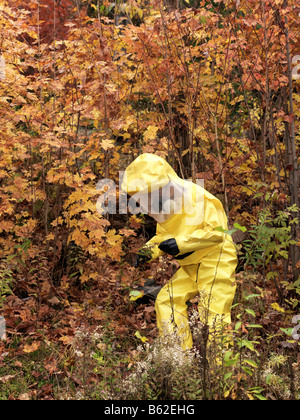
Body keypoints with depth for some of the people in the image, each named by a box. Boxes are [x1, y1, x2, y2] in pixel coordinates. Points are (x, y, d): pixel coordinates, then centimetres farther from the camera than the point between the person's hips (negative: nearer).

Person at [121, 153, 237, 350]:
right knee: (167, 299, 4)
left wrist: (181, 243, -28)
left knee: (214, 312, -12)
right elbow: (164, 236, 18)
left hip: (216, 260, -9)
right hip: (191, 266, 9)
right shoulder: (165, 209, 8)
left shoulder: (196, 196, -19)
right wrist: (150, 250, -3)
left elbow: (216, 231, -24)